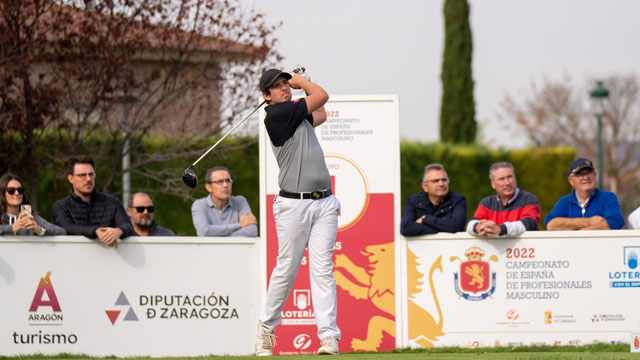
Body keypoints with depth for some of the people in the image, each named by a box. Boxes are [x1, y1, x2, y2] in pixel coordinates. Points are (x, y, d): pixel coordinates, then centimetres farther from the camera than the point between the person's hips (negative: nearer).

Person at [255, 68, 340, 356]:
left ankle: (329, 336, -11)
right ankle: (266, 327, 18)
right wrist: (302, 82, 13)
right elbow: (321, 96, -4)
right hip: (293, 204, -6)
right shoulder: (277, 115, -8)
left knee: (322, 268, -3)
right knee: (286, 268, -1)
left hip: (324, 203, 6)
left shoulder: (297, 114, 17)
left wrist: (296, 82, 30)